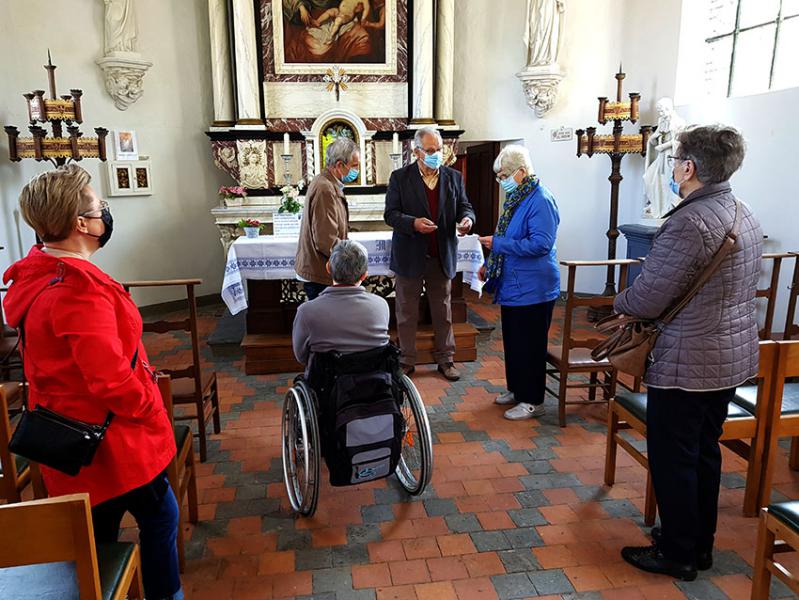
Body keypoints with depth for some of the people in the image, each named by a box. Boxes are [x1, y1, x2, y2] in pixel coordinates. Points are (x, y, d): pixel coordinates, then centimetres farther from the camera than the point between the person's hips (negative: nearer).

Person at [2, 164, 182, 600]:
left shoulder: (38, 275, 4)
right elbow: (111, 379, -30)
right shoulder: (79, 290, -28)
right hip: (109, 438, -9)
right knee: (159, 515, 10)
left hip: (76, 437, 9)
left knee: (98, 526, 22)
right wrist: (151, 409, -13)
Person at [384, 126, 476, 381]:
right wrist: (413, 223, -25)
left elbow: (464, 206, 8)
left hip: (442, 257, 3)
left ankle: (445, 359, 27)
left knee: (443, 311, 13)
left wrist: (467, 219, -16)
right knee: (407, 312, 9)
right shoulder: (400, 178, -4)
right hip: (410, 257, -2)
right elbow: (390, 214, -7)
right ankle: (406, 361, 23)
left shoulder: (454, 177, 5)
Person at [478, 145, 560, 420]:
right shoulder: (516, 199, 13)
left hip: (532, 288, -10)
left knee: (530, 345, 0)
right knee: (512, 341, 18)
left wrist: (498, 243, -21)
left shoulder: (540, 200, -17)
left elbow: (540, 244, -25)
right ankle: (516, 389, 33)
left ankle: (532, 401, 13)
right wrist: (490, 264, 15)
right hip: (513, 285, 10)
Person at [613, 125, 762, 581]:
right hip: (734, 358, 9)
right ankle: (700, 544, 35)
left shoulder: (689, 222, -23)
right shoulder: (746, 216, 8)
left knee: (673, 458, 6)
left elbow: (646, 301, -23)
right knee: (705, 450, 20)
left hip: (687, 364, -9)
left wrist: (620, 301, 1)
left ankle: (677, 554, 21)